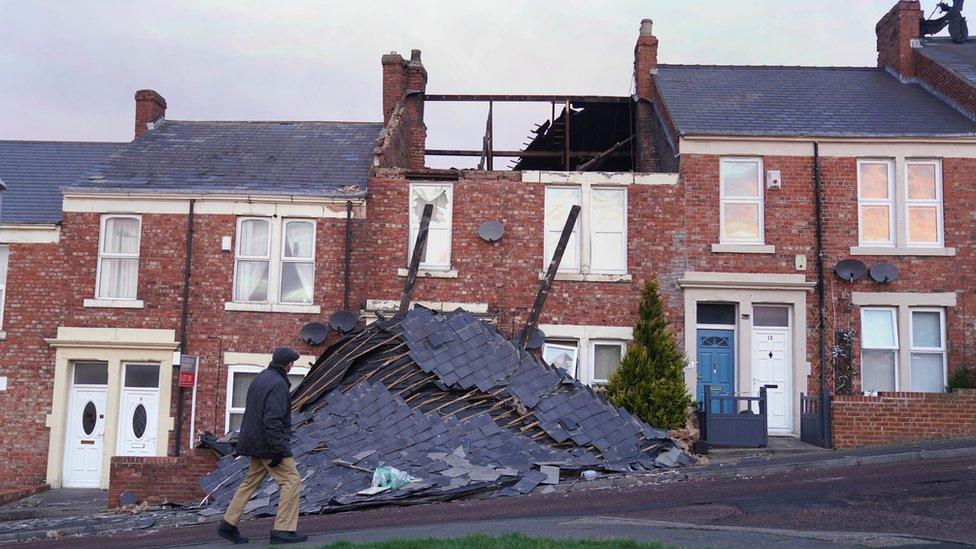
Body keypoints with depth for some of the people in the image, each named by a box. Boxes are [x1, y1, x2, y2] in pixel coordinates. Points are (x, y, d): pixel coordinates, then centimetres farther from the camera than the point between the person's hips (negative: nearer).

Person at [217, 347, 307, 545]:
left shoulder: (260, 378, 12)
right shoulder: (278, 384, -19)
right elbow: (272, 419, -25)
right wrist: (278, 450, -24)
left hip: (255, 439, 10)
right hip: (269, 442, -10)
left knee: (251, 481, 18)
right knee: (291, 480, -5)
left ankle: (228, 525, 22)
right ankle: (283, 530, -6)